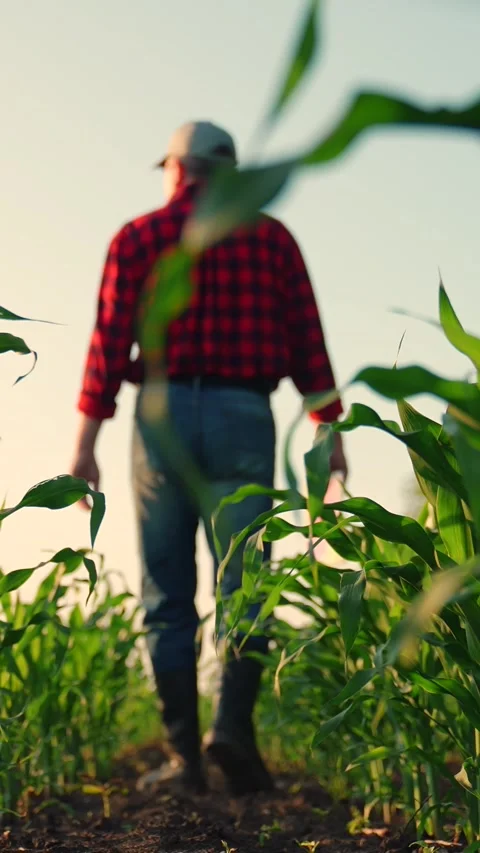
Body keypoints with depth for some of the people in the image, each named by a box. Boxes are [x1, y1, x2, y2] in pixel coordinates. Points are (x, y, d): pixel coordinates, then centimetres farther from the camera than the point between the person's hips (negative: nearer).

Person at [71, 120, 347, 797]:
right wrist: (330, 430, 5)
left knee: (168, 593, 5)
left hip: (163, 415, 0)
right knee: (243, 584, 2)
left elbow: (110, 339, -1)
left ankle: (184, 754, 2)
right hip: (243, 416, 0)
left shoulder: (138, 237, 7)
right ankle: (235, 724, -17)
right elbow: (307, 338, 4)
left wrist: (86, 439, -2)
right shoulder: (270, 236, 10)